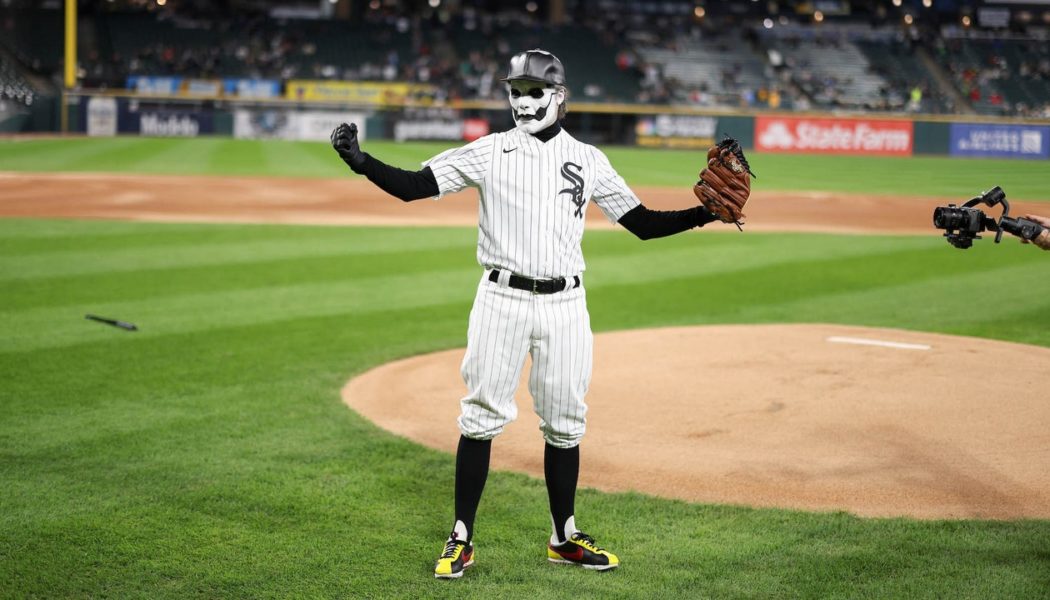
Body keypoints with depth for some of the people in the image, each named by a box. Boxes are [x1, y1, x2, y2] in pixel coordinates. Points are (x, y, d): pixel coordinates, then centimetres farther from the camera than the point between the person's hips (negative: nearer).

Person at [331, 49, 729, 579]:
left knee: (564, 424, 7)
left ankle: (564, 538, 20)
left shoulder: (588, 161, 8)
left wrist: (705, 214, -3)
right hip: (502, 298, -2)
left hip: (565, 304, 2)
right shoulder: (487, 152, 2)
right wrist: (360, 162, -21)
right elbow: (413, 187, -6)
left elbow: (643, 223, 10)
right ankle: (461, 538, 8)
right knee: (482, 417, -1)